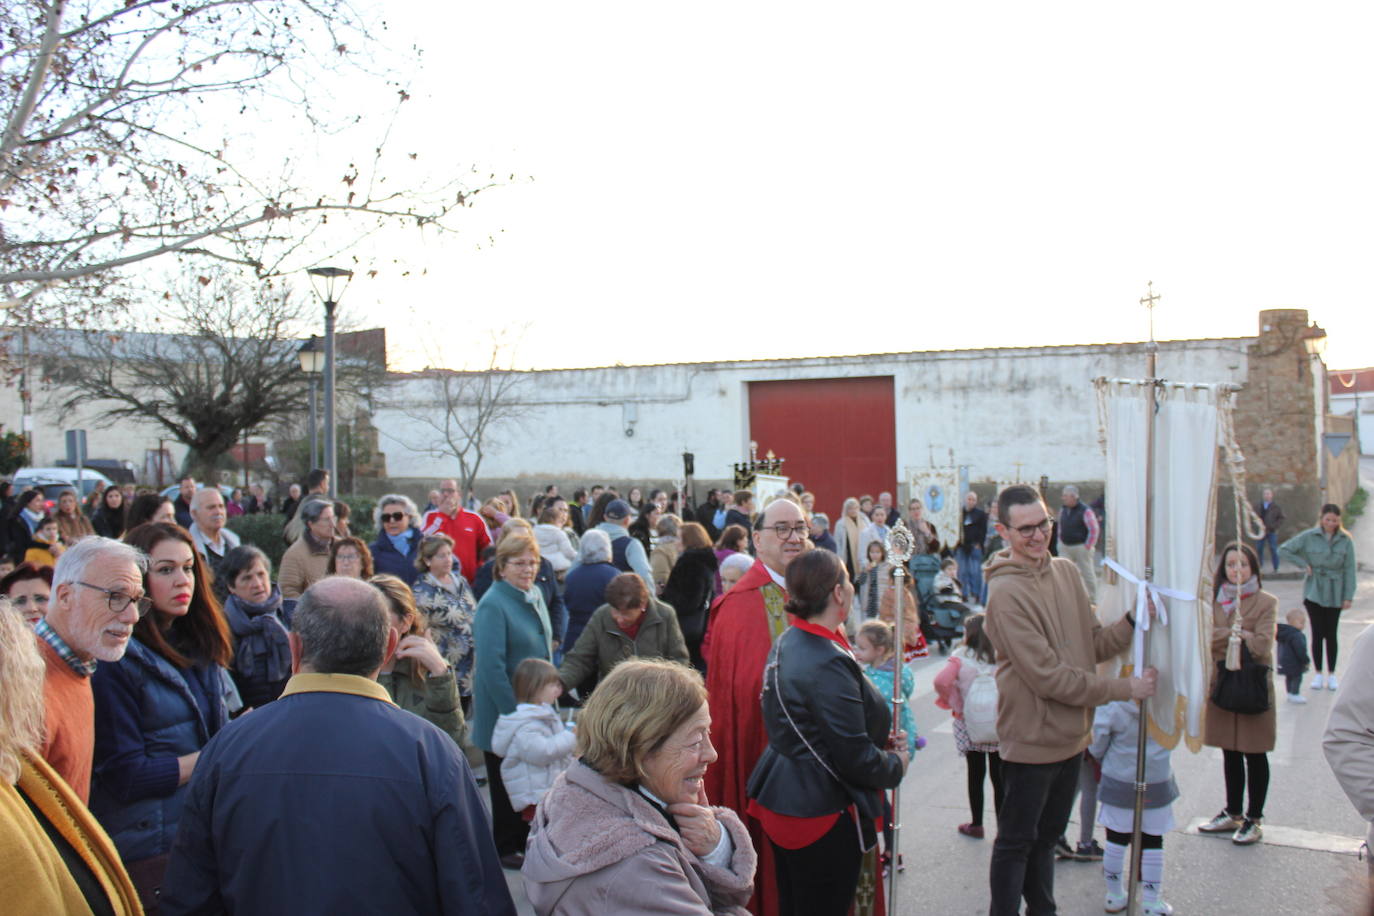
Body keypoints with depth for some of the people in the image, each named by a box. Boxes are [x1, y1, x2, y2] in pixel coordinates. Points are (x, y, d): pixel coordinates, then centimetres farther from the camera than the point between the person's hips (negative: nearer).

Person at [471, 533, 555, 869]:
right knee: (506, 782, 8)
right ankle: (505, 849, 24)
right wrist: (515, 712, -24)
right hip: (505, 712, -7)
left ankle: (527, 840, 33)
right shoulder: (493, 604, -21)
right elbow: (491, 666, -25)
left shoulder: (535, 595, 5)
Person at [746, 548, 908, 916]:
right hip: (822, 818, -9)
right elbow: (855, 758, -22)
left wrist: (880, 740, 9)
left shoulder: (785, 643, 5)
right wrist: (896, 764, -2)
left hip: (779, 800, 9)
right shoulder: (829, 665, -25)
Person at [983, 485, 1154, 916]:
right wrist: (1125, 688, -17)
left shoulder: (1067, 571, 2)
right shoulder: (1005, 592, -22)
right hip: (1031, 739, -7)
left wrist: (1134, 619, -13)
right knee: (1016, 844, 8)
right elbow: (1049, 677, -23)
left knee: (1047, 835, 24)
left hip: (1072, 734, 7)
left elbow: (1094, 645, 5)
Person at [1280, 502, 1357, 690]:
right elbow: (1284, 550, 0)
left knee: (1331, 634, 5)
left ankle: (1332, 674, 16)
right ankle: (1317, 674, 11)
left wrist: (1348, 596, -4)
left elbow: (1349, 569, -1)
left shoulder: (1345, 540, -1)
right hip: (1314, 591, -1)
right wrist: (1304, 564, -7)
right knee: (1318, 633, 1)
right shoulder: (1309, 537, -4)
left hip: (1335, 594, 1)